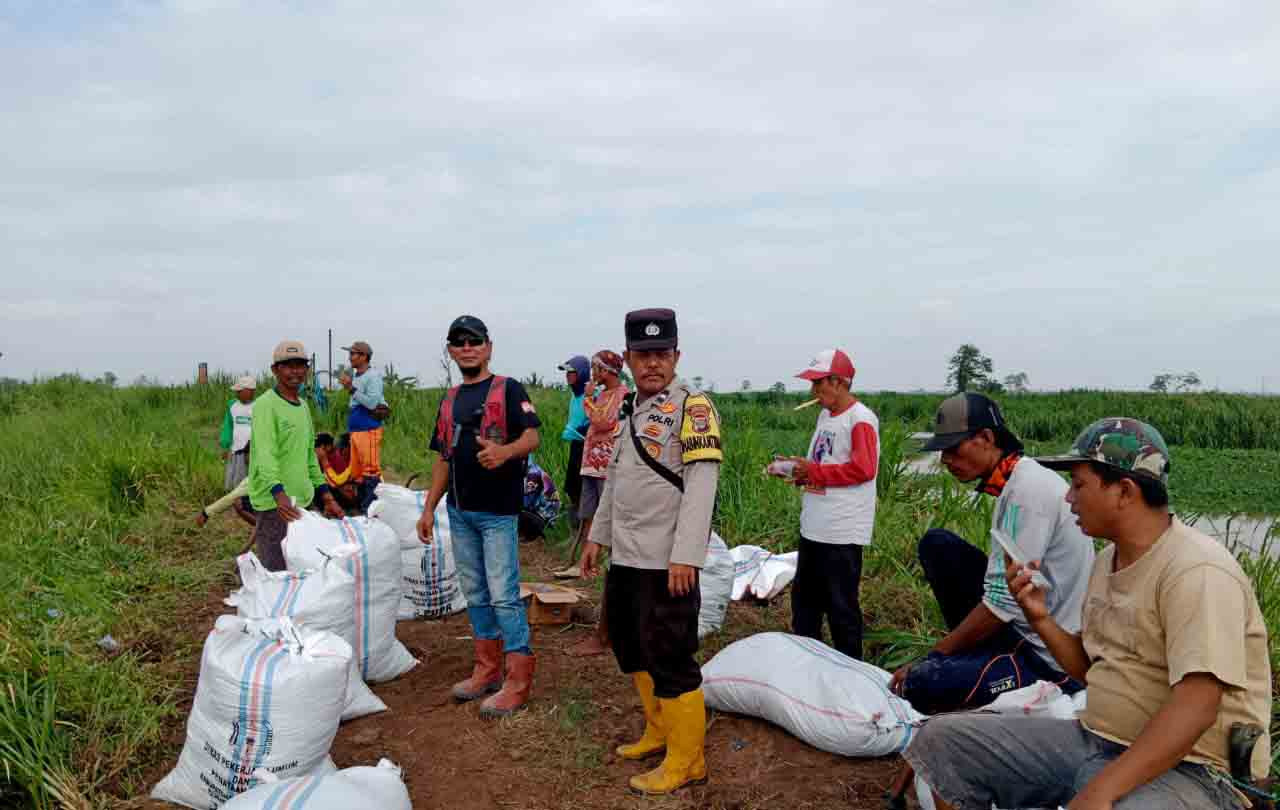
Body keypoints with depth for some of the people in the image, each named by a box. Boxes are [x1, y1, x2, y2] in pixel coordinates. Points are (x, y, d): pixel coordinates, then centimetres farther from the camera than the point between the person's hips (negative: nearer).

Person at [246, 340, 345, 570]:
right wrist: (279, 494, -36)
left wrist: (327, 498, 18)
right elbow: (265, 454, -22)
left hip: (302, 501, 8)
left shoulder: (304, 407, 16)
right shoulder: (265, 405, -10)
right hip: (273, 504, -8)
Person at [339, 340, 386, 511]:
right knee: (357, 472, 13)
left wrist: (352, 388, -17)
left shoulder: (373, 376, -8)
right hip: (355, 431, 9)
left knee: (371, 472, -9)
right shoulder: (356, 377, 17)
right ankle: (362, 508, 20)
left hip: (369, 431, -9)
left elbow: (372, 402, -18)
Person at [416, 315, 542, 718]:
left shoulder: (508, 389, -3)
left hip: (498, 511, -7)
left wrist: (504, 451, -36)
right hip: (459, 512, 7)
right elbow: (443, 459, 18)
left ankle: (518, 681, 1)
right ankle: (488, 670, 25)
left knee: (503, 595, -7)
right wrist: (428, 508, 14)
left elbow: (532, 437, -15)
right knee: (475, 594, 13)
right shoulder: (449, 400, 16)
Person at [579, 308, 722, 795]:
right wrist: (598, 536, 21)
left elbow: (701, 483, -20)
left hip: (666, 562, -9)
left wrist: (685, 556, -25)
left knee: (669, 657, -2)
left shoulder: (693, 407, -11)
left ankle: (686, 760, 14)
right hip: (625, 556, 9)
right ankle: (659, 732, 37)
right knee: (630, 645, 20)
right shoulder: (631, 410, 15)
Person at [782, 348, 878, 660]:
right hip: (813, 526, 9)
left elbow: (862, 469, -21)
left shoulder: (861, 418, -13)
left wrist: (813, 472, -15)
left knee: (841, 605, 2)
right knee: (804, 598, 18)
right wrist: (800, 472, 1)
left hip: (842, 530, -9)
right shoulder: (825, 414, 13)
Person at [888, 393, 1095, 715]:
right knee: (936, 544, 4)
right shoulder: (1020, 480, 7)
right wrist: (951, 644, 11)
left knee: (921, 684, -23)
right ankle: (972, 652, 9)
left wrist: (929, 660, -14)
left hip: (1050, 661, -9)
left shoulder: (1027, 491, -22)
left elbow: (1002, 605, -24)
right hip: (1024, 625, 9)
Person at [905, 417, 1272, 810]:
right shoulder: (1108, 559, 10)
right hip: (1091, 740, 8)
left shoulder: (1197, 571, -17)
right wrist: (1041, 618, 0)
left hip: (1183, 768, -8)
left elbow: (1196, 707, -26)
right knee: (941, 739, -1)